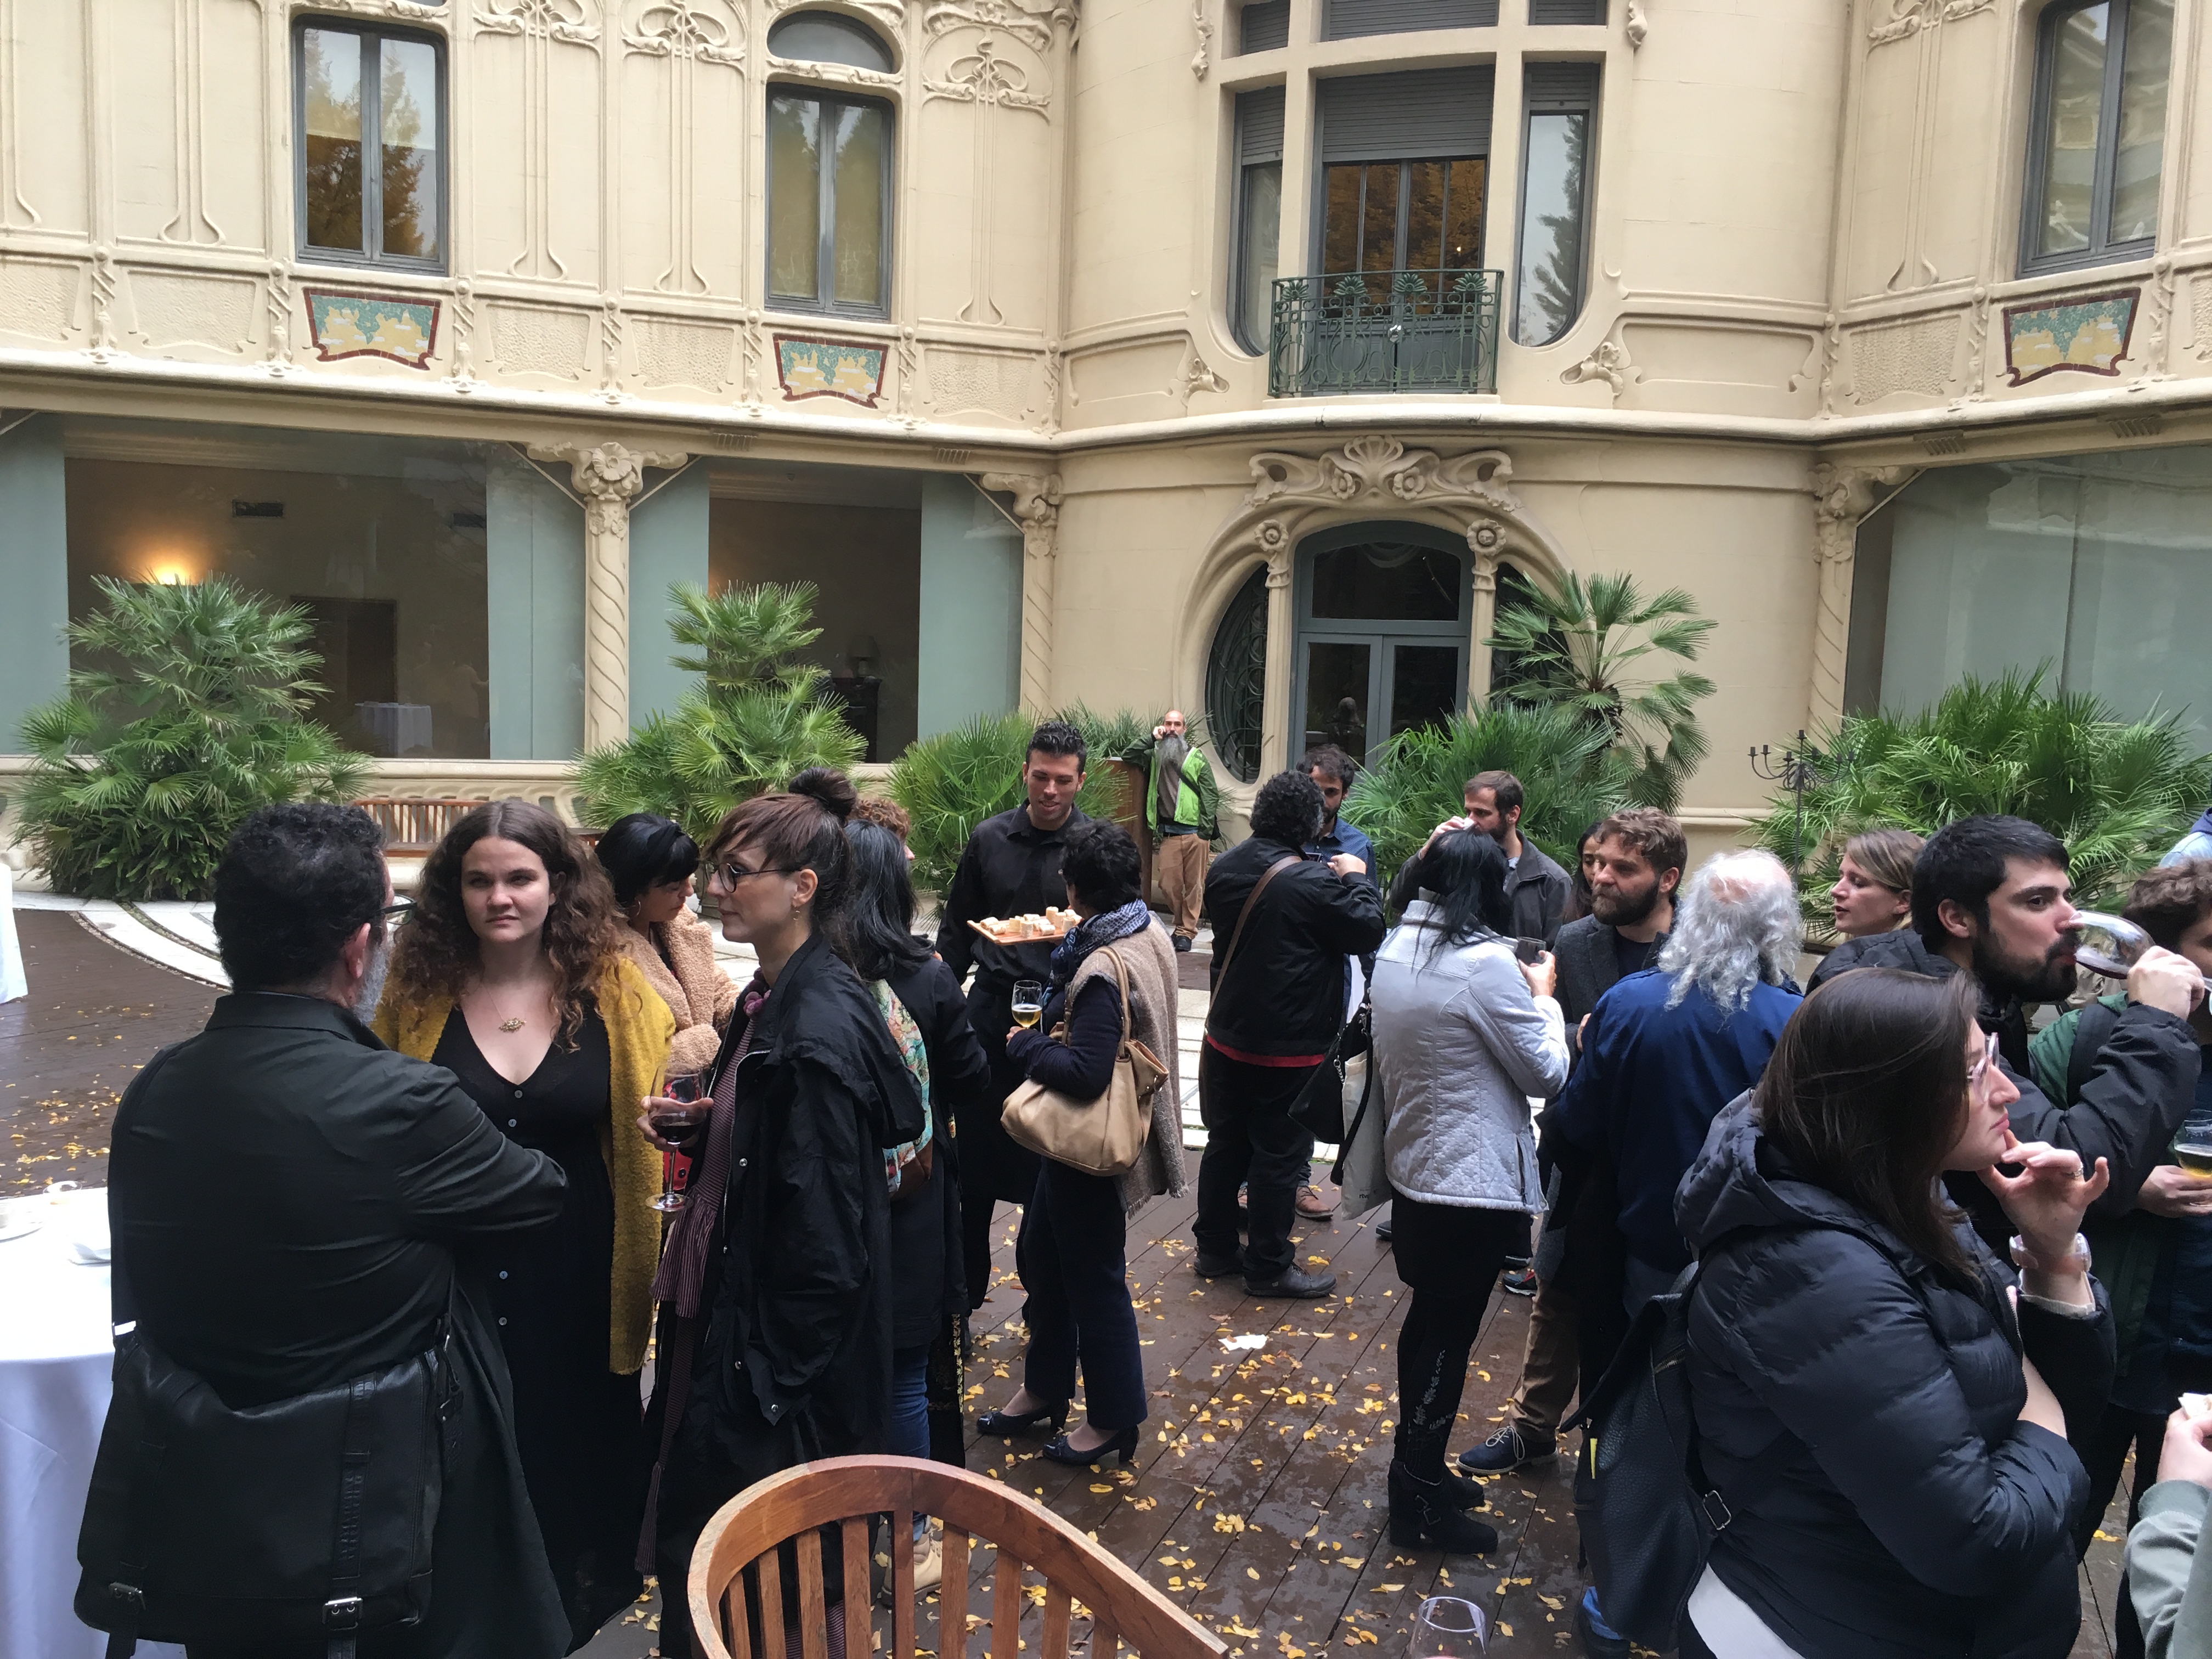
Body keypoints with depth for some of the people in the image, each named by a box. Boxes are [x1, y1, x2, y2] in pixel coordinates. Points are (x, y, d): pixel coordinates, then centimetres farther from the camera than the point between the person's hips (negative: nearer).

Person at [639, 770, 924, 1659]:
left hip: (778, 1361, -9)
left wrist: (771, 1376, -17)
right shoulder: (770, 1000, 5)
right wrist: (690, 1126, 0)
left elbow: (824, 1242, -23)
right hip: (727, 1316, 9)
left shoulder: (818, 1033, -25)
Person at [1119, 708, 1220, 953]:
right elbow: (1128, 757, 10)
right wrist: (1151, 739, 2)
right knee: (1168, 885, 1)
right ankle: (1185, 924, 19)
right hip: (1168, 833, 3)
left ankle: (1186, 932, 8)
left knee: (1194, 884, 0)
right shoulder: (1154, 755, 16)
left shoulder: (1196, 757, 4)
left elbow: (1211, 794, 1)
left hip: (1195, 832, -3)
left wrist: (1207, 830, -7)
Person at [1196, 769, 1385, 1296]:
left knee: (1226, 1143, 18)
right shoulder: (1311, 882, -23)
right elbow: (1368, 932, -15)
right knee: (1279, 1155, 5)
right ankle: (1268, 1267, 15)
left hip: (1226, 1036, 7)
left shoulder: (1225, 868, 0)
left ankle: (1215, 1248, 29)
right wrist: (1356, 880, 1)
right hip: (1289, 1048, -7)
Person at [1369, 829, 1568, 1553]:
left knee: (1428, 1324, 20)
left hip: (1412, 1166, 8)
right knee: (1447, 1338, 4)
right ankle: (1419, 1505, 16)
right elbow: (1547, 1074, -14)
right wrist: (1543, 998, 2)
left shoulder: (1396, 949, 3)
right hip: (1473, 1182, -8)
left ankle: (1417, 1469, 34)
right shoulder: (1486, 963, -22)